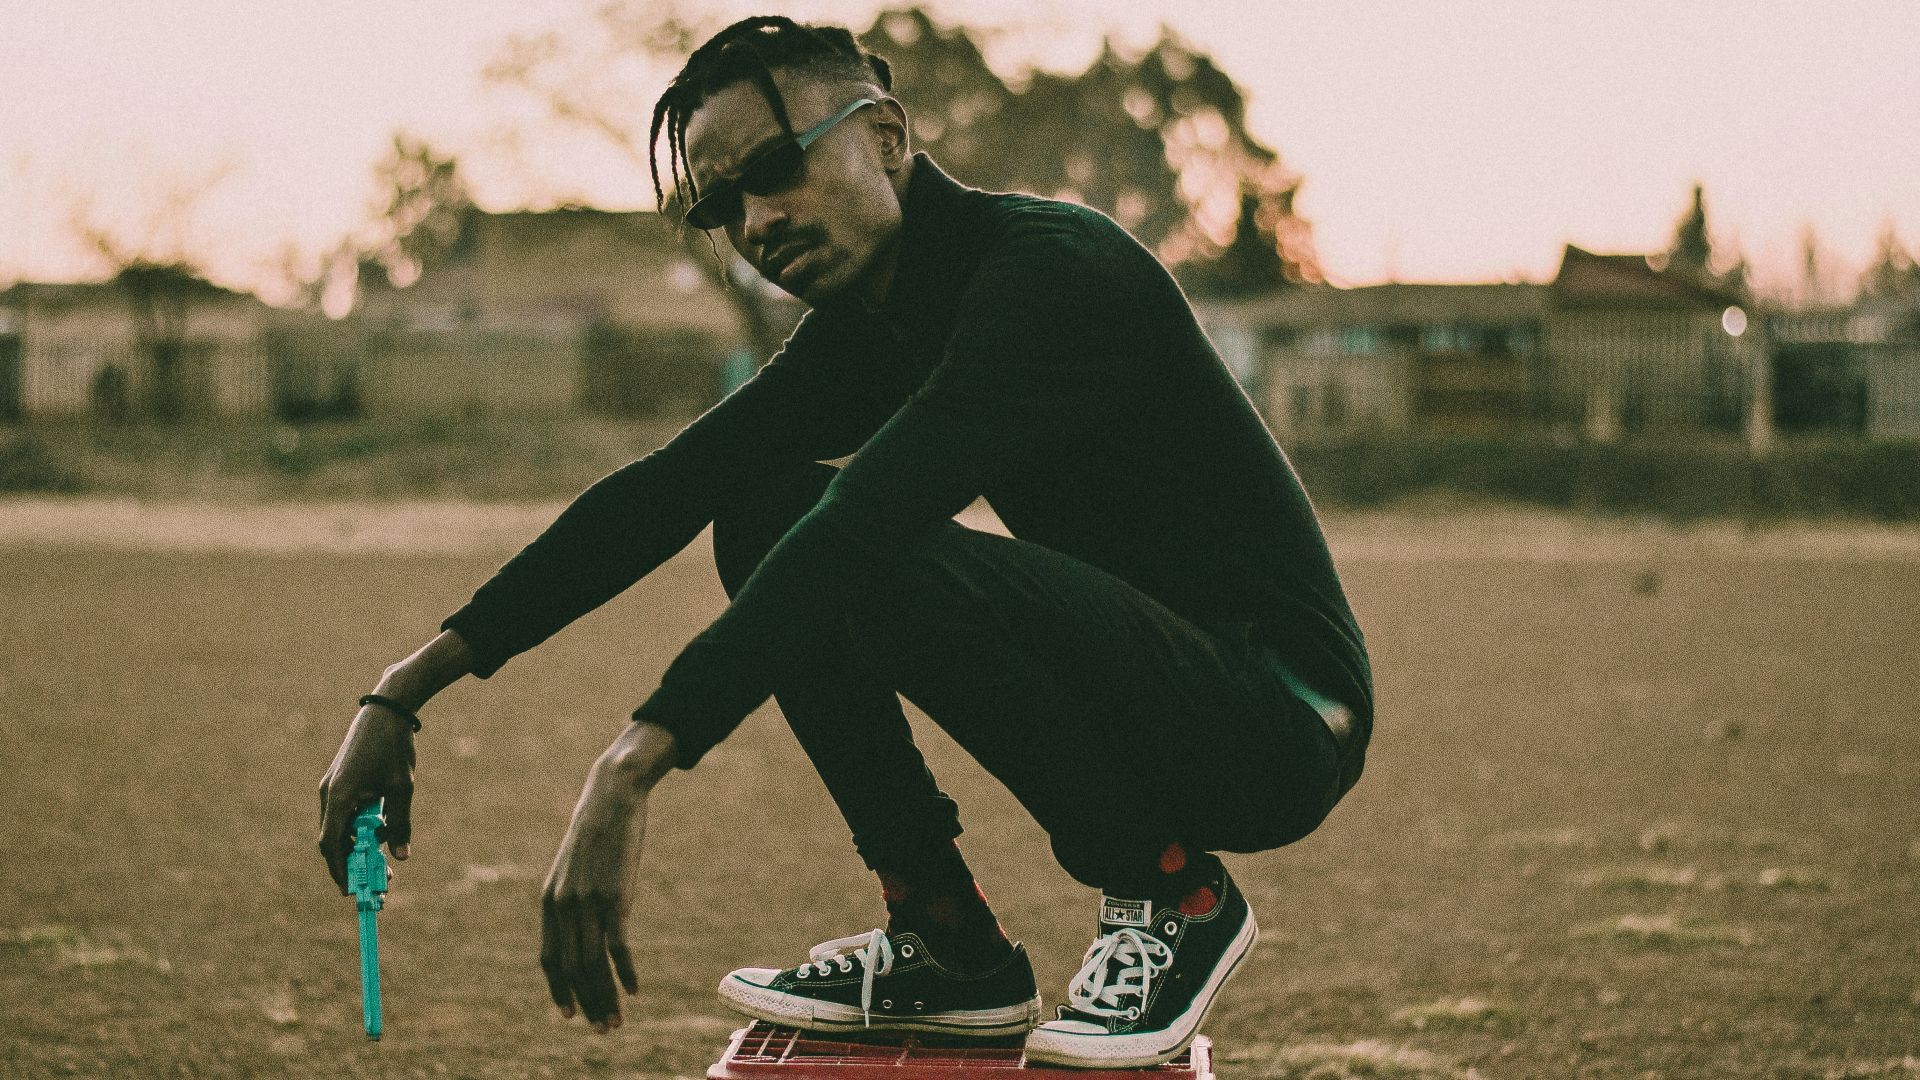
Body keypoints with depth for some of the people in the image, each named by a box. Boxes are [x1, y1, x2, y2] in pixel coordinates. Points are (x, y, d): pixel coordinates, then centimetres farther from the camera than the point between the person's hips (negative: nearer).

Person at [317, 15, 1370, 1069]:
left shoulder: (1051, 265, -21)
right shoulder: (868, 332, 8)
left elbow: (867, 521, -33)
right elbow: (663, 493, 5)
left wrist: (631, 772, -40)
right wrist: (406, 690, -3)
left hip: (1281, 724, -9)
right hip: (1133, 698, 9)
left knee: (897, 562, -31)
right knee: (768, 512, 1)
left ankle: (1174, 900, -11)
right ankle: (947, 943, 0)